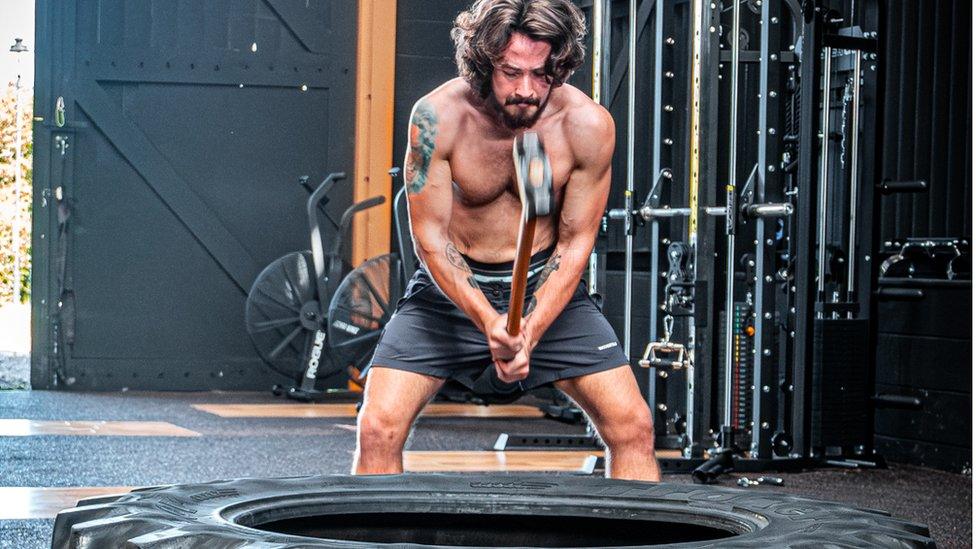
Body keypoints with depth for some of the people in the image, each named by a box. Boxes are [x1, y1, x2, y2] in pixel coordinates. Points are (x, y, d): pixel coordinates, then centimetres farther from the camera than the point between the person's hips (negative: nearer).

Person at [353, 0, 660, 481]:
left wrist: (532, 330, -23)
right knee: (378, 427, -15)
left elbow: (575, 243, -9)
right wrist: (487, 320, -30)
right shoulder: (437, 116, -21)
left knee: (632, 426, -10)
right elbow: (431, 238, -15)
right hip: (451, 285, -1)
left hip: (549, 285, 1)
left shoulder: (588, 125, -18)